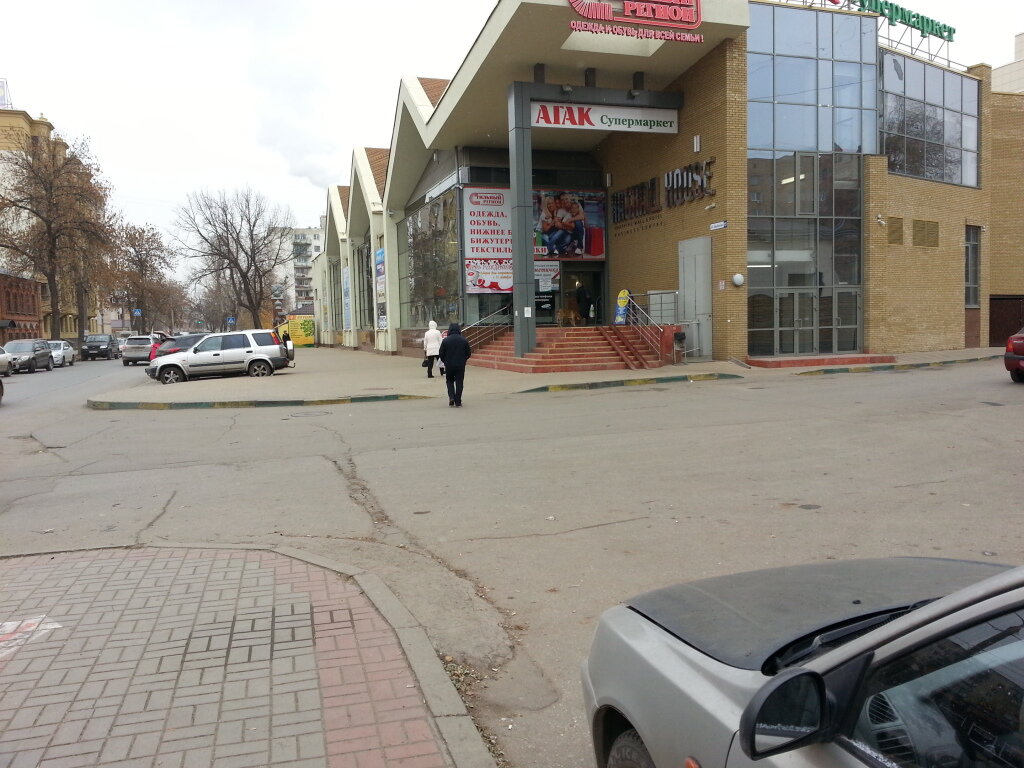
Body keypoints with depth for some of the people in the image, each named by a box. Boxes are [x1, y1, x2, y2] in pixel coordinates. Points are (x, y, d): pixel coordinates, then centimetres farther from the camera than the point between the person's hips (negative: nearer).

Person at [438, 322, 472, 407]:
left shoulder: (445, 340, -7)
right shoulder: (464, 340, -4)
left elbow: (441, 354, -3)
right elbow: (468, 353, 1)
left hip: (449, 365, 0)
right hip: (461, 365, 0)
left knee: (449, 381, 17)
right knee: (459, 383, 7)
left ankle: (451, 397, -1)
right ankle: (458, 402, 7)